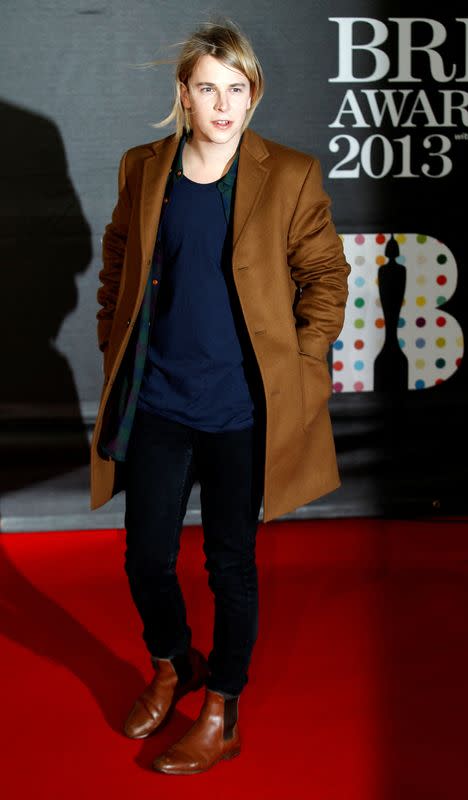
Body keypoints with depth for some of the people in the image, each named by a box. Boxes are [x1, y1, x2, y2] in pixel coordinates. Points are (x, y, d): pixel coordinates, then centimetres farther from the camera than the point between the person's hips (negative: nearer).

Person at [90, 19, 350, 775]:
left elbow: (326, 275, 0)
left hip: (242, 410, -3)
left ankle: (223, 715, 29)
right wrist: (114, 352, 9)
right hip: (156, 403, 3)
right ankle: (172, 668, 41)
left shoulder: (290, 176, -7)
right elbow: (117, 265, 13)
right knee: (146, 557, 10)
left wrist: (302, 367, -5)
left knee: (231, 563, 9)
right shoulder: (144, 169, 2)